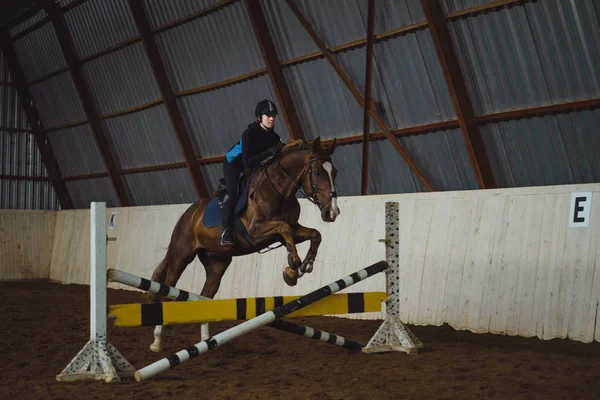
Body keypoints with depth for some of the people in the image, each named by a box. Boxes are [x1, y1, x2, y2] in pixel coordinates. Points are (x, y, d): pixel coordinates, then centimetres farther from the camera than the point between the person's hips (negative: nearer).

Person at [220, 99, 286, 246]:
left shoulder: (273, 137, -11)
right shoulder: (249, 134, -28)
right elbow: (247, 162, -35)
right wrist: (270, 152, -42)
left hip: (256, 166, 7)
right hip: (234, 163, -7)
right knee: (232, 190, -27)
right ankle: (226, 230, -28)